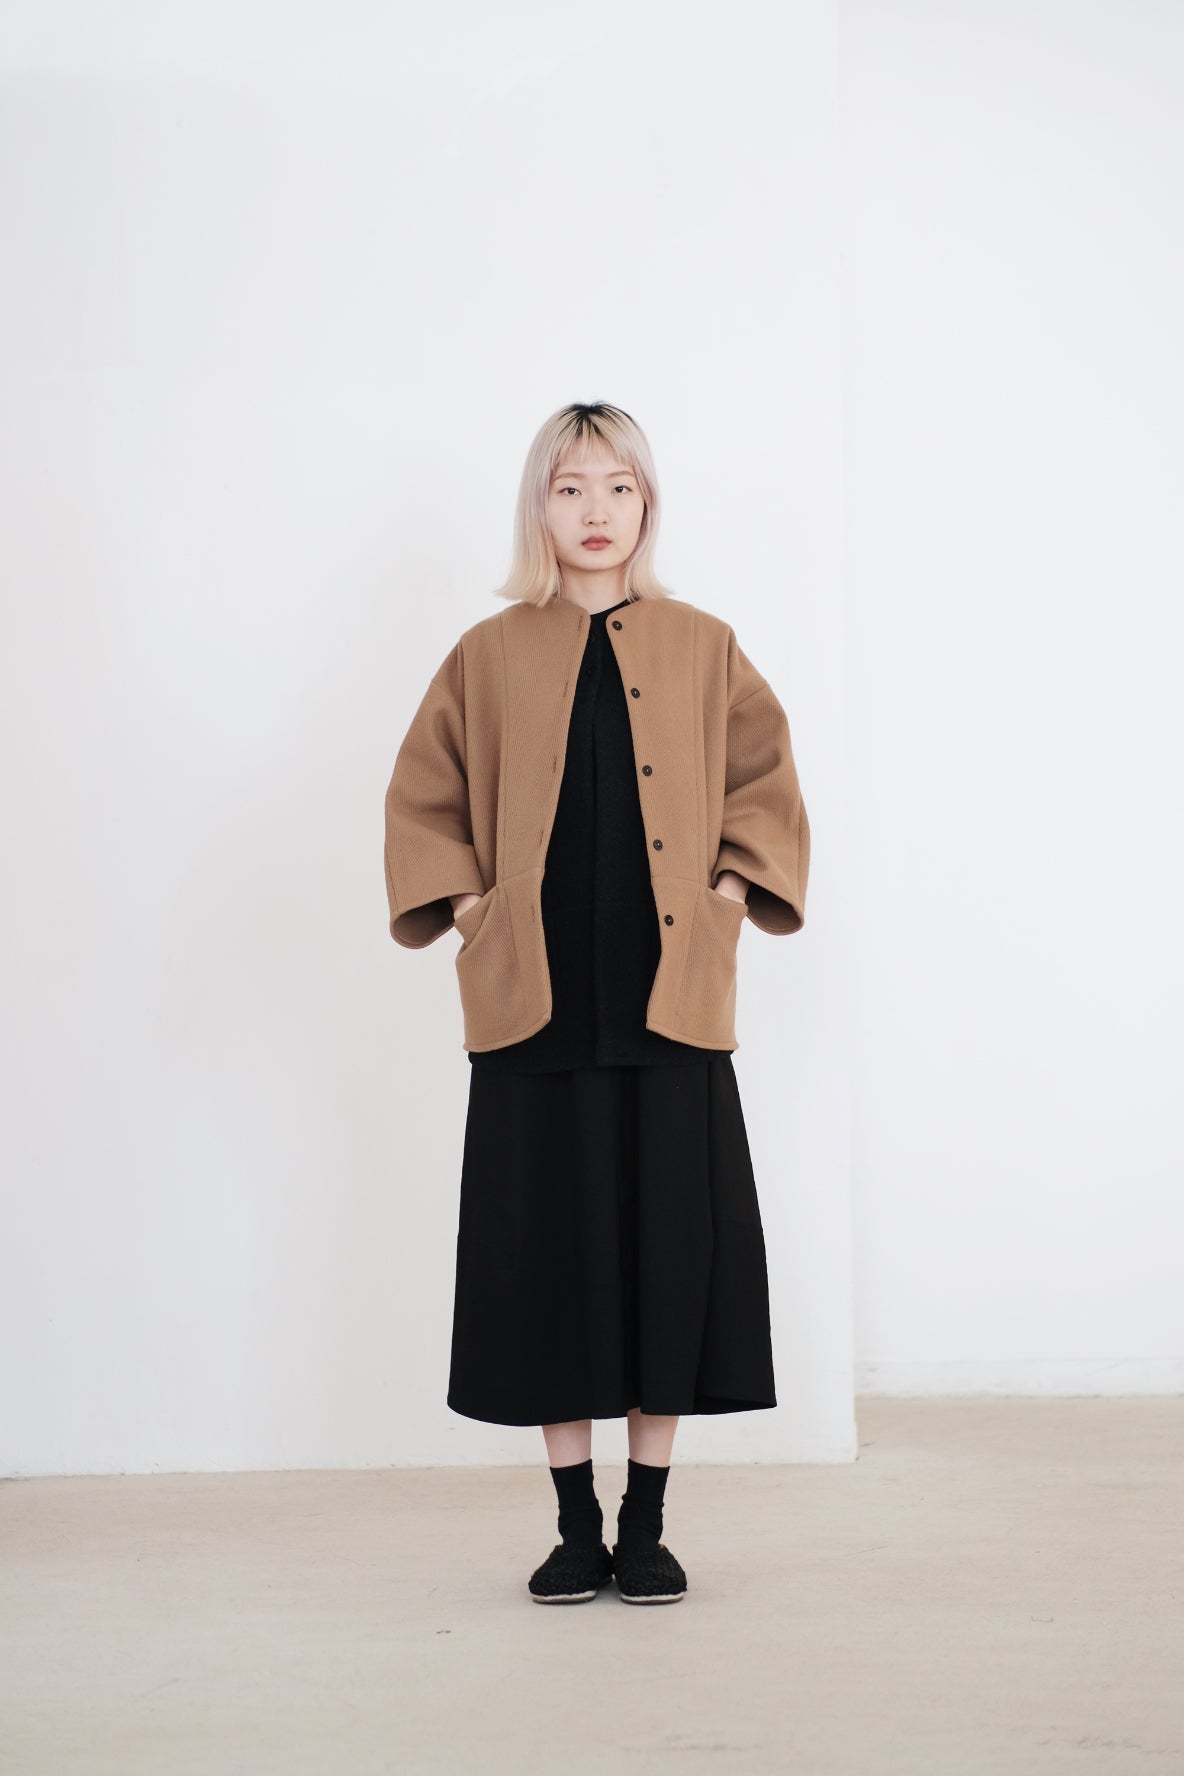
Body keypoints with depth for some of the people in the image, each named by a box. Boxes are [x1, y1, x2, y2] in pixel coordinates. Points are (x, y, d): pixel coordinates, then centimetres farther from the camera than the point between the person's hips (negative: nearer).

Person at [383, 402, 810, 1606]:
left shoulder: (703, 649, 8)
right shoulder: (489, 656, 7)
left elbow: (765, 786, 12)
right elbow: (423, 800, 11)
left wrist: (733, 893, 0)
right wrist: (464, 905, -1)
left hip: (672, 1000, 0)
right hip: (535, 1002, 0)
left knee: (669, 1246, 1)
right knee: (550, 1250, 2)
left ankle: (646, 1526, 14)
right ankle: (577, 1527, 15)